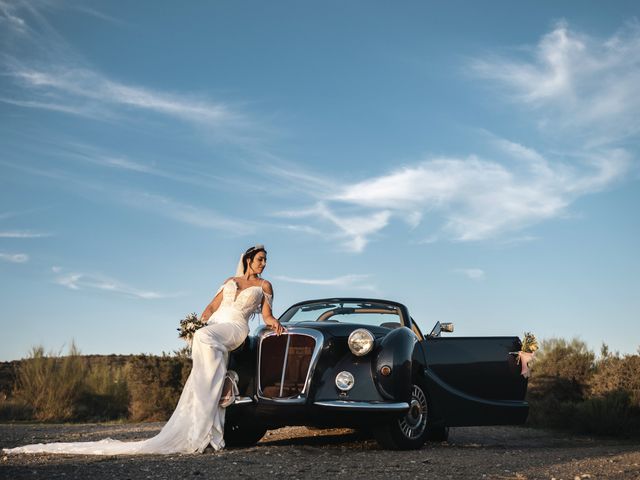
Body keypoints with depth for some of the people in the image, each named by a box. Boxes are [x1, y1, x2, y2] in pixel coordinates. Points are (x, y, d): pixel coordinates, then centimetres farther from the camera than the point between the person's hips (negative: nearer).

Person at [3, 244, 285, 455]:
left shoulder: (264, 285, 20)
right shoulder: (229, 282, 29)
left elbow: (266, 314, 13)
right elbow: (211, 307, 24)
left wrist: (272, 321, -9)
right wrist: (200, 319, 4)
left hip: (235, 328, -4)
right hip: (211, 330, 4)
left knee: (205, 338, -38)